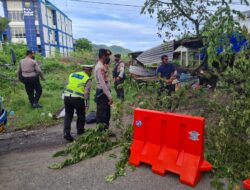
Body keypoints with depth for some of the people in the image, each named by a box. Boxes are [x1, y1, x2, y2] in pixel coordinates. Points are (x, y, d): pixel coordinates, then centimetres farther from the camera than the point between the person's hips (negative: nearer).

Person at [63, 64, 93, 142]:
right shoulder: (87, 79, 1)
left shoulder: (72, 74, 18)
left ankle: (66, 132, 7)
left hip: (67, 96, 5)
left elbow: (68, 85, 17)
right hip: (77, 98, -4)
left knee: (68, 115, 16)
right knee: (81, 115, 18)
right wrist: (87, 105, -6)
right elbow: (86, 93, -7)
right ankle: (80, 131, 32)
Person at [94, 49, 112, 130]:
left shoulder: (103, 66, 12)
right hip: (102, 93, -10)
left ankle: (105, 129, 31)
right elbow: (102, 84, -23)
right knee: (102, 114, 0)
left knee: (106, 113, 18)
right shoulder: (100, 67, -19)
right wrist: (109, 96, -23)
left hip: (105, 93, 10)